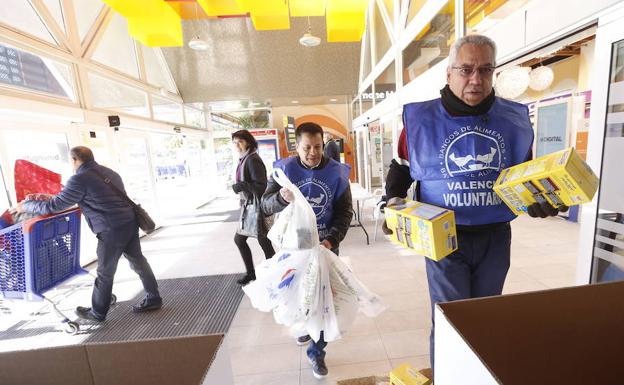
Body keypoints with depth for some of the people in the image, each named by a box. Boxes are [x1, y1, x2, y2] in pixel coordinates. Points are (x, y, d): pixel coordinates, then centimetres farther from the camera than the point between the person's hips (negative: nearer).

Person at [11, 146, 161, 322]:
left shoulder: (80, 179, -9)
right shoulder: (110, 172, 15)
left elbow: (55, 205, -3)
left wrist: (26, 206, 14)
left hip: (112, 231, -7)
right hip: (130, 223, 7)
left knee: (105, 273, 10)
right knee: (138, 262, 15)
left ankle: (97, 313, 29)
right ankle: (153, 299, 24)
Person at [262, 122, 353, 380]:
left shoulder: (337, 173, -7)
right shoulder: (284, 169, -7)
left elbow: (345, 212, -5)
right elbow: (266, 205, -8)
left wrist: (331, 239, -21)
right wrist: (281, 198, -32)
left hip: (325, 246, 0)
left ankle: (316, 352, 30)